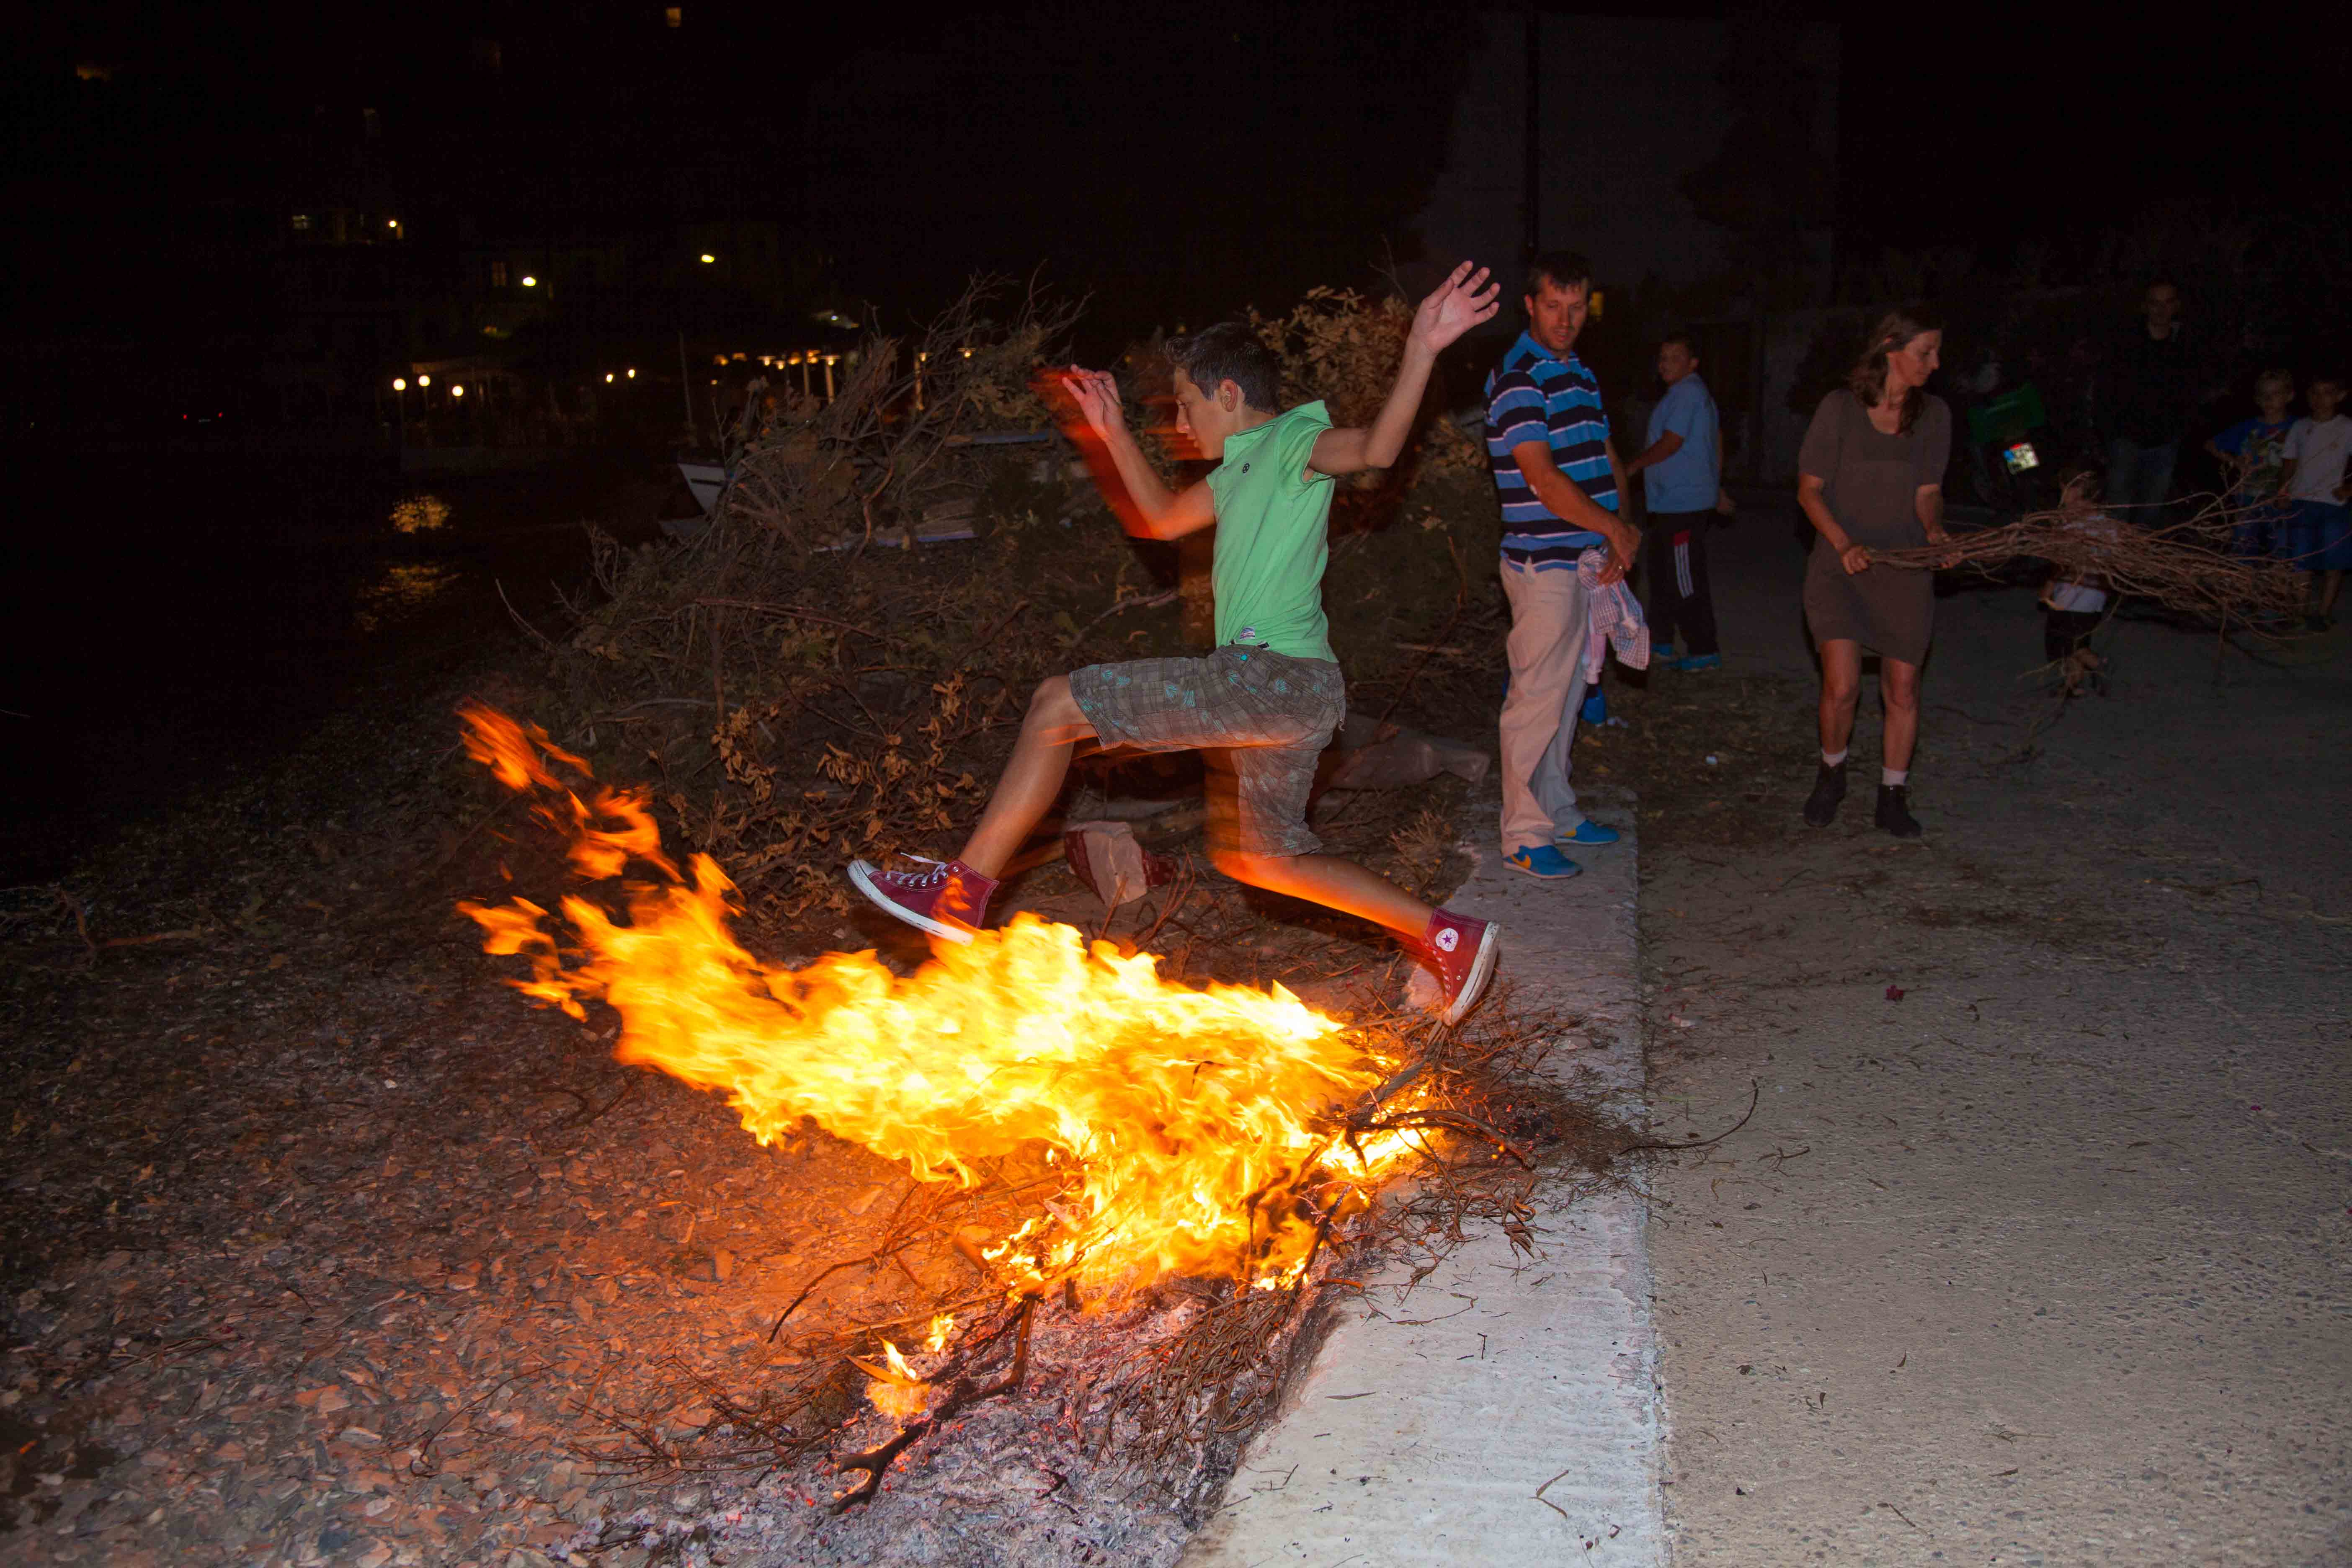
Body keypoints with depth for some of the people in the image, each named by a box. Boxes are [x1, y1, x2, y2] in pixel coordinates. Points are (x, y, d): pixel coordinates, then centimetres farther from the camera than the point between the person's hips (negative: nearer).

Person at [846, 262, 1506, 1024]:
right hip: (1276, 693, 11)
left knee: (1057, 705, -8)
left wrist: (1421, 351, -37)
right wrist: (1116, 435, 30)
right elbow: (1164, 518, 37)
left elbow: (1375, 447, -24)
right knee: (1256, 857, 20)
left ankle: (963, 890, -4)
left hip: (1276, 676, -11)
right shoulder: (1242, 470, 24)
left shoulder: (1293, 440, -4)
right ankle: (1449, 936, 20)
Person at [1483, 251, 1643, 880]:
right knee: (1537, 698, -5)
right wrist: (1617, 529, -13)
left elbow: (1608, 460, 18)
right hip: (1543, 564, -9)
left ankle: (1556, 810, 28)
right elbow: (1544, 480, -21)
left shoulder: (1580, 373, 16)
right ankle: (1524, 836, 2)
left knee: (1567, 694, 16)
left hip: (1588, 561, 9)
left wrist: (1621, 537, 2)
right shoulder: (1517, 379, -13)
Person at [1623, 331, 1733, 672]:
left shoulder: (1687, 393, -14)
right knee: (1660, 571, 19)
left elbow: (1671, 443, -18)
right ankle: (1660, 639, 28)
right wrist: (1717, 489, 27)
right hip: (1671, 503, 11)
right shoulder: (1698, 393, 19)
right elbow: (1716, 448, 23)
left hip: (1682, 504, -11)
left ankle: (1705, 652, -5)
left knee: (1687, 581, -8)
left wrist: (1632, 468, -9)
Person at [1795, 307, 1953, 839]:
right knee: (1842, 686, -10)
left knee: (1902, 689, 4)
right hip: (1840, 567, -3)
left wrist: (1935, 530, -18)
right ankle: (1831, 774, 19)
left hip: (1905, 568, 3)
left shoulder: (1933, 414, 4)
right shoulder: (1841, 407, -6)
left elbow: (1927, 492, 3)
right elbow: (1809, 490, -4)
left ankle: (1893, 797, 20)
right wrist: (1844, 543, -18)